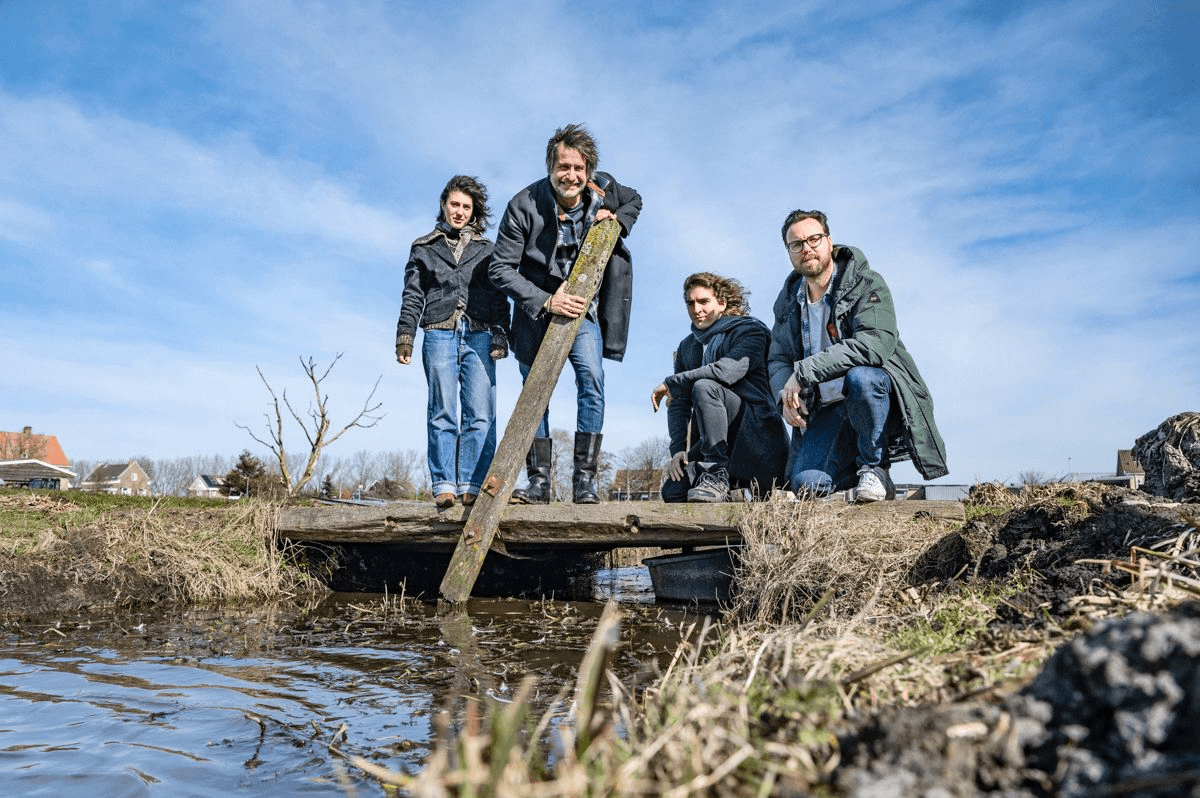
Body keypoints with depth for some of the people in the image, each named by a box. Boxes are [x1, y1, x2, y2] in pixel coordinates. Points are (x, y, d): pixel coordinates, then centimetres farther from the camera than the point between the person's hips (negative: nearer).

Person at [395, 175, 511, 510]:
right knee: (442, 412, -6)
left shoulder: (486, 251, 20)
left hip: (479, 336, 1)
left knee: (481, 413, -9)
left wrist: (501, 335, 2)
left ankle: (472, 487, -7)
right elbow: (412, 297, 14)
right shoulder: (424, 248, 18)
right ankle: (444, 486, -6)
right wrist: (404, 335, 2)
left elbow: (500, 297, 15)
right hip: (439, 335, -1)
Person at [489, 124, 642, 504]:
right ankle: (539, 481, 7)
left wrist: (617, 221, -7)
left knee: (591, 379, -17)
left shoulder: (603, 189, -8)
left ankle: (584, 479, -11)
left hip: (583, 306, 1)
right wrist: (545, 301, -25)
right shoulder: (525, 205, -17)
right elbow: (500, 268, -15)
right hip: (537, 308, -1)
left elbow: (634, 202, 16)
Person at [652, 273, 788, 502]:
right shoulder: (687, 347, 17)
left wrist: (671, 383, -15)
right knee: (673, 492, -16)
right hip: (721, 442, 6)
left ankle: (717, 475, -26)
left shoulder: (749, 330, -3)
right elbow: (679, 404, 10)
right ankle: (737, 486, 8)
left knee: (705, 387, -30)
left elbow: (729, 370, -25)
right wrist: (678, 448, -7)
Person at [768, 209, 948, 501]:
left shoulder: (867, 283, -8)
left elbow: (876, 344, -25)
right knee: (807, 484, -20)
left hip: (879, 395, -4)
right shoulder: (788, 301, 9)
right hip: (828, 409, 4)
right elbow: (778, 360, 14)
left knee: (860, 377, -40)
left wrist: (804, 371, -27)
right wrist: (785, 395, -10)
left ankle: (874, 468, -14)